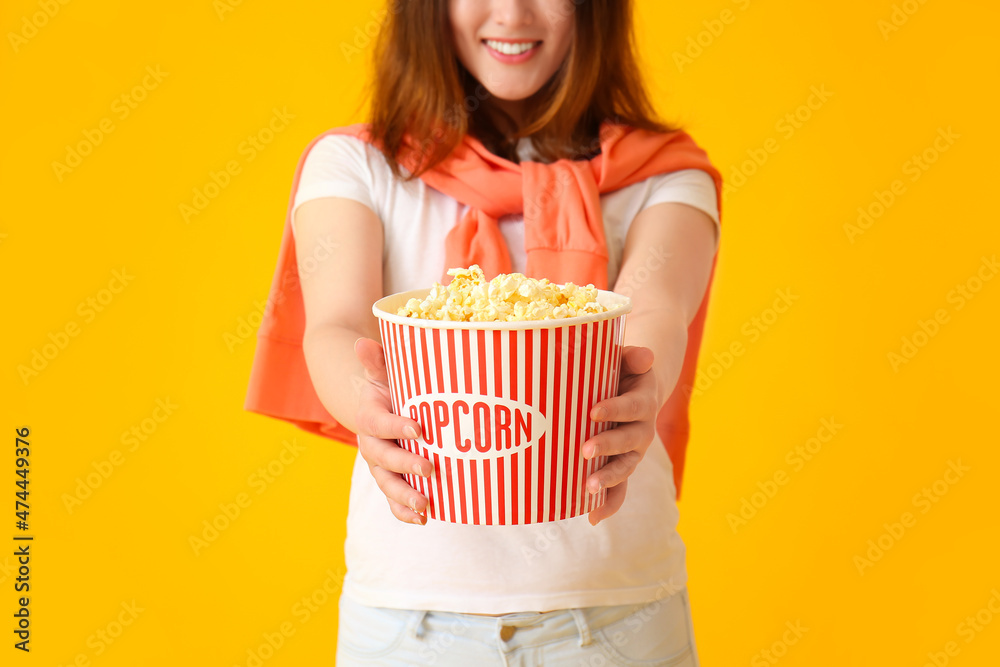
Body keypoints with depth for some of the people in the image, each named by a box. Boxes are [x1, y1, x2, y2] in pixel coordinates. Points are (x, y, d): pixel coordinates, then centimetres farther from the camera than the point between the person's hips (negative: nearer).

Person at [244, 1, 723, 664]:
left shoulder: (664, 176, 3)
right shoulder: (352, 164, 3)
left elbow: (655, 315, -17)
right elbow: (335, 327, -14)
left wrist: (641, 385, -39)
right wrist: (366, 400, -37)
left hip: (616, 606, 1)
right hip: (409, 607, 0)